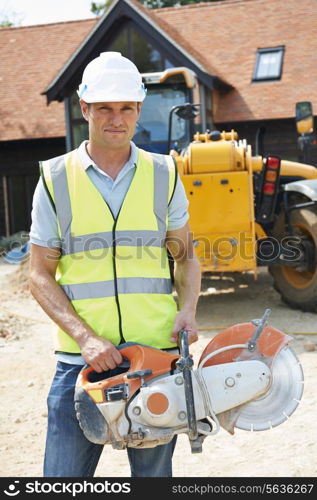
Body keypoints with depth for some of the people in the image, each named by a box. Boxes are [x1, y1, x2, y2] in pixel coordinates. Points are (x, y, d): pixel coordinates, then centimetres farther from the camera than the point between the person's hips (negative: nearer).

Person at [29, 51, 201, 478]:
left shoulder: (163, 174, 6)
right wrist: (85, 337, -13)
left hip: (158, 354, 1)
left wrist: (188, 309, -7)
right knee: (64, 475, 5)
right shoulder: (55, 179, 1)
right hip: (81, 358, -1)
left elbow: (186, 257, 13)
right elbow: (41, 276, 0)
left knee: (154, 472, 14)